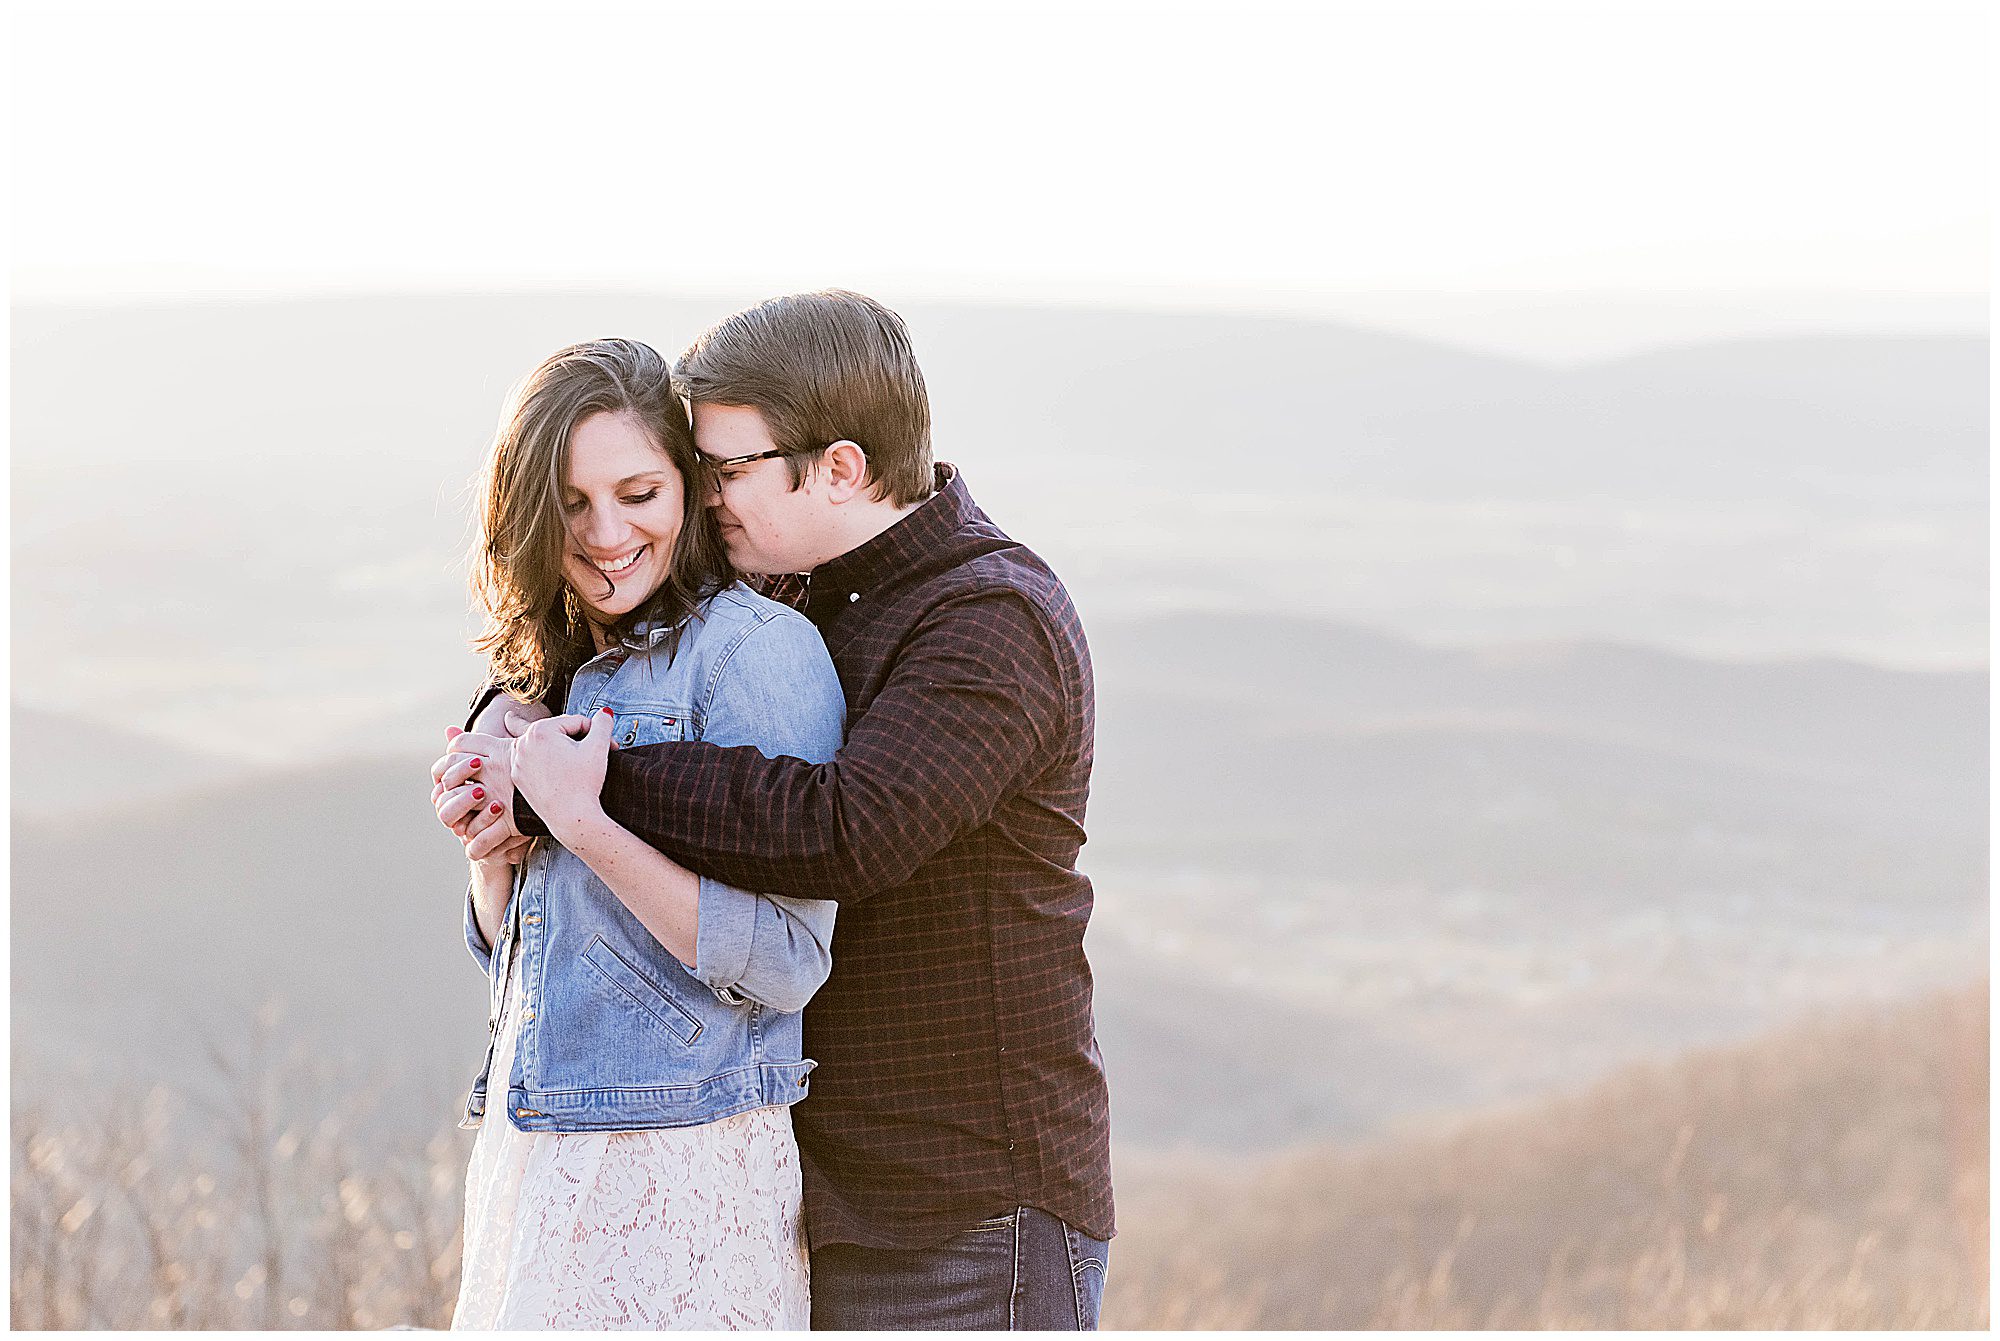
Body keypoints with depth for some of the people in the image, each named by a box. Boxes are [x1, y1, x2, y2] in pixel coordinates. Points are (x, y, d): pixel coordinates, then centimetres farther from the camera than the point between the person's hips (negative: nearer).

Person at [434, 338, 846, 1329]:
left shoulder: (757, 647, -11)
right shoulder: (556, 669, 14)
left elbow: (784, 966, -18)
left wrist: (583, 824, -20)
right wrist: (493, 844, -1)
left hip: (677, 1175, -7)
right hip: (533, 1163, 8)